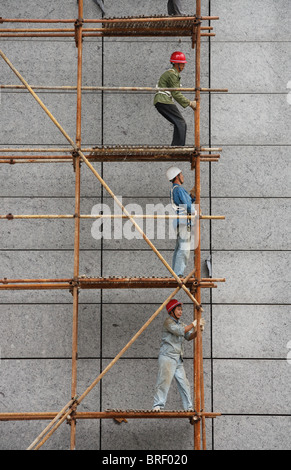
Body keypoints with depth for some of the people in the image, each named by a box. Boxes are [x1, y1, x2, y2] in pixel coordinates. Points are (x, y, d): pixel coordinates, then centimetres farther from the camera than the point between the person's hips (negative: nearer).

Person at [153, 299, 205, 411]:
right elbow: (179, 331, -19)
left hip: (178, 359, 8)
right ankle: (158, 406, -15)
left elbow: (189, 336, 11)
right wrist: (193, 324, -12)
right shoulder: (168, 321, -3)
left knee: (184, 383, 5)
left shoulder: (180, 324, 21)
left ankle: (188, 407, 8)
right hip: (167, 357, -8)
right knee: (164, 380, -14)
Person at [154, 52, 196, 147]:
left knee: (179, 124, 8)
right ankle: (178, 146, -19)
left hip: (161, 102, 10)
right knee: (181, 123, -13)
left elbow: (176, 93, 23)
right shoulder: (172, 74, -10)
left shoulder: (174, 74, 23)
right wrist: (190, 103, -9)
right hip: (164, 101, -10)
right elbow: (176, 94, -14)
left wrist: (190, 102, 15)